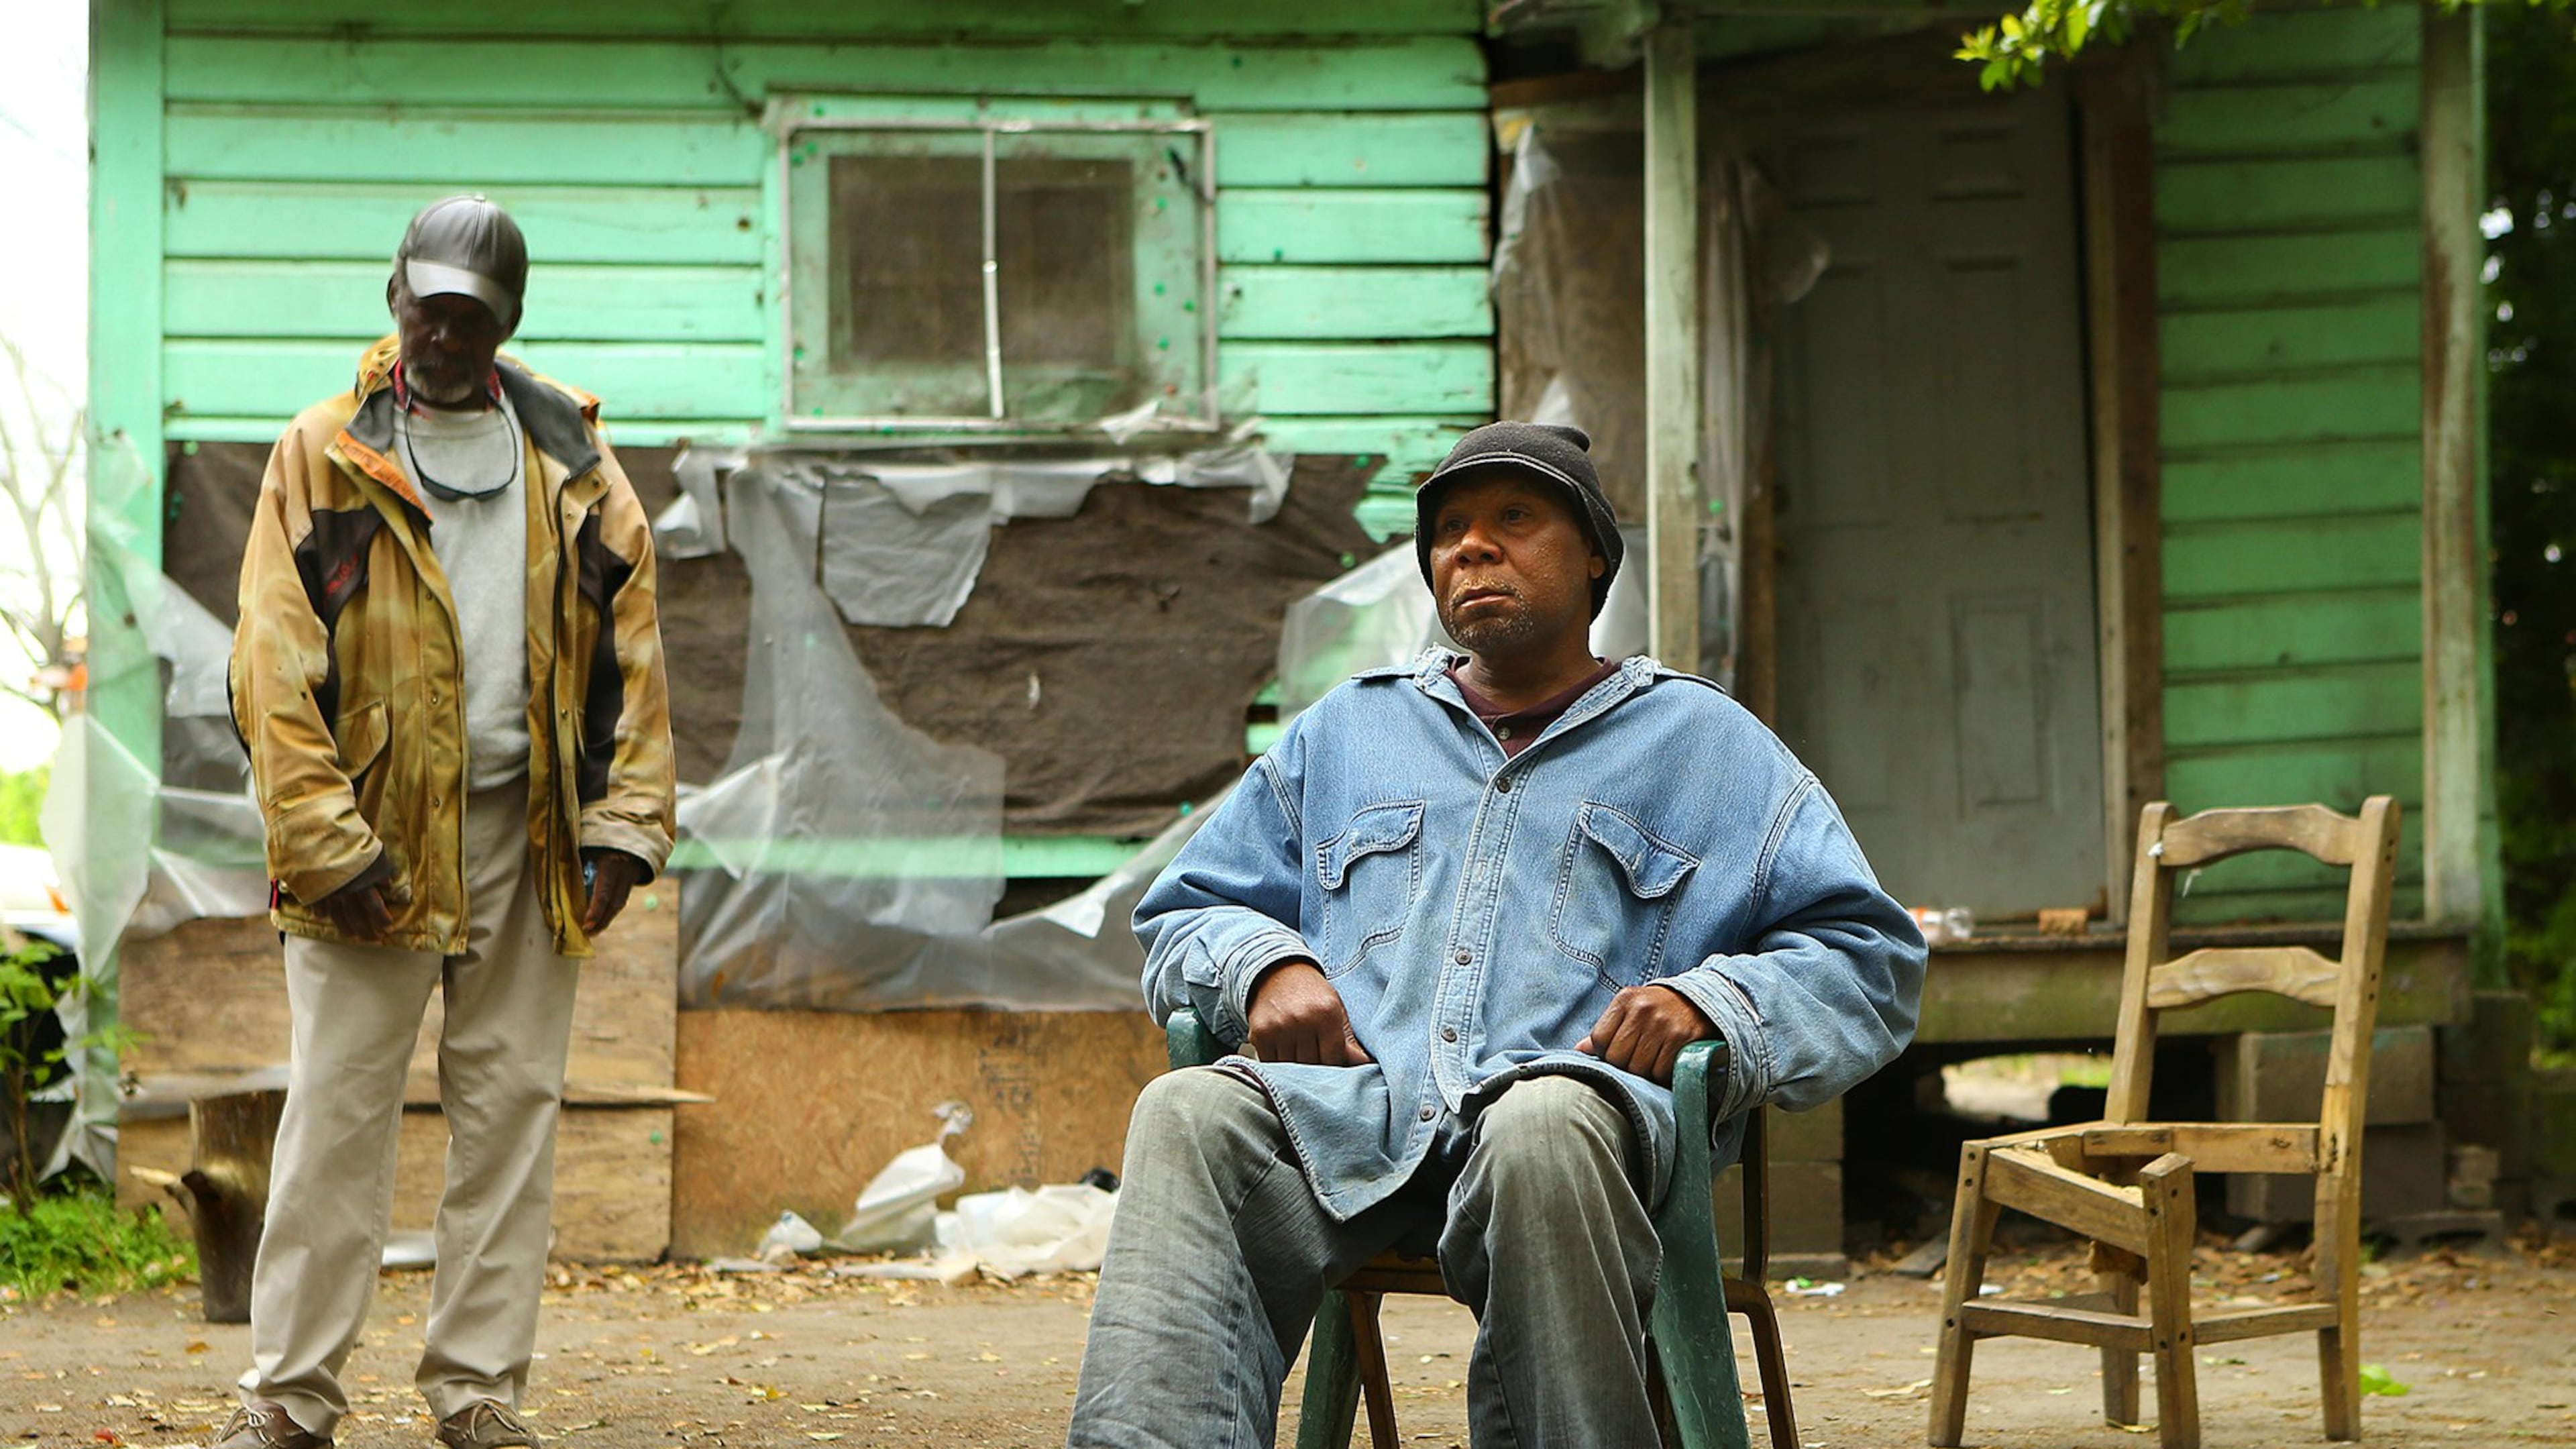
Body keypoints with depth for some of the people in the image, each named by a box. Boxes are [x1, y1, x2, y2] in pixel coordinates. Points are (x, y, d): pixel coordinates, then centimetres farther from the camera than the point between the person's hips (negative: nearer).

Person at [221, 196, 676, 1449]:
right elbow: (277, 664, -3)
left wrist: (628, 818, 1)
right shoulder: (325, 454, 3)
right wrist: (323, 838, -11)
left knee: (513, 1103, 5)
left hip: (530, 830, 3)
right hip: (376, 835, -3)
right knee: (339, 1106, -3)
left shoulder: (574, 460, 11)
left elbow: (629, 645, 11)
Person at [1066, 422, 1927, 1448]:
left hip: (1577, 1094, -2)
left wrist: (1711, 1000, -3)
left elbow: (1870, 958, 18)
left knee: (1543, 1131, -41)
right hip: (1351, 1108, 3)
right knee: (1189, 1114, -32)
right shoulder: (1347, 729, 33)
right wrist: (1266, 966, 8)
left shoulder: (1707, 742, 25)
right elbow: (1185, 916, 33)